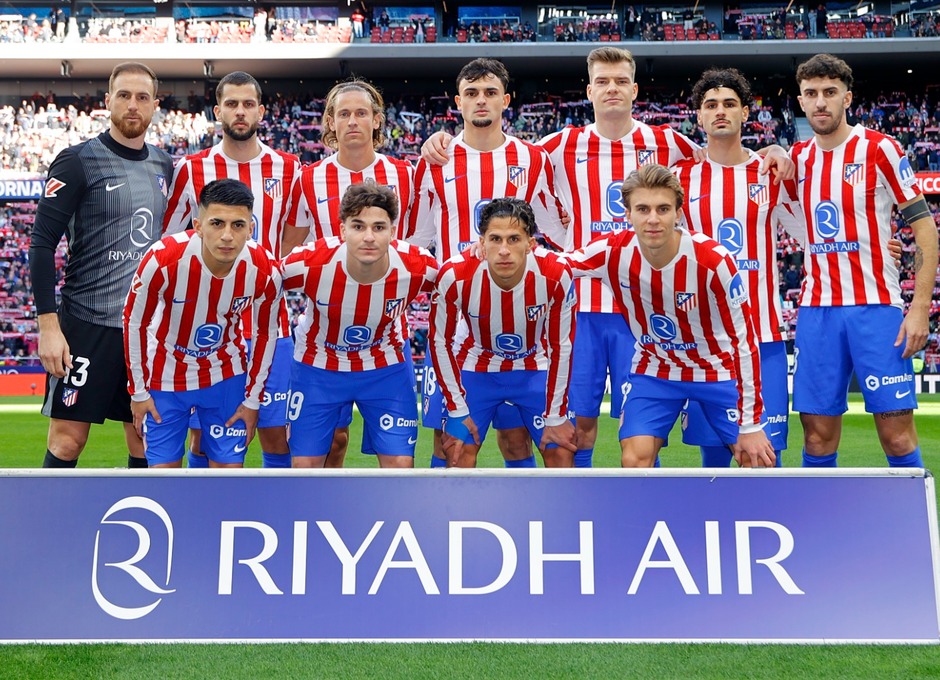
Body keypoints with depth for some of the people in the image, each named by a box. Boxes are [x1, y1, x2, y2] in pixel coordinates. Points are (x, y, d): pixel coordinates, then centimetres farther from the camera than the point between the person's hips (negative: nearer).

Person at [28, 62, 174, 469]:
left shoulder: (165, 166, 11)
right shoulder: (78, 161, -6)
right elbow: (42, 245, -9)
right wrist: (48, 325, -15)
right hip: (88, 323, -5)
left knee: (146, 439, 10)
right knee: (68, 439, -1)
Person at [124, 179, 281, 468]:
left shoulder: (266, 270, -22)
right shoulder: (162, 259, -28)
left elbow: (266, 332, -4)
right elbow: (134, 322, -12)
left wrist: (253, 400, 1)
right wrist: (138, 391, -4)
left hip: (227, 376, 1)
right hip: (165, 376, -1)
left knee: (229, 468, 3)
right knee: (163, 466, 3)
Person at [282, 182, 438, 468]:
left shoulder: (419, 267, -26)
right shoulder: (309, 263, -29)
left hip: (386, 366, 0)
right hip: (318, 365, 0)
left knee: (400, 462, -4)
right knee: (305, 463, 4)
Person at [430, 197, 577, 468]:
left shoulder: (556, 275, -28)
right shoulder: (455, 275, -29)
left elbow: (561, 347, -14)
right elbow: (440, 341, -13)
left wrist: (556, 418, -8)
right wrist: (458, 412, -10)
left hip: (535, 369, 1)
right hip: (477, 368, 0)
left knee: (561, 453, -4)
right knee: (459, 454, -9)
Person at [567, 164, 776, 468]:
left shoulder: (713, 260, -27)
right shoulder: (613, 252, -21)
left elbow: (744, 342, -20)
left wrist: (751, 426, -18)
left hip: (717, 369, -1)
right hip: (654, 369, 2)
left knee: (757, 460, -4)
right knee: (634, 460, -12)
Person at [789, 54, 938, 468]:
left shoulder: (879, 149, -2)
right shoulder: (797, 158, 10)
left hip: (875, 307, -3)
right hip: (816, 310, 3)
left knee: (897, 435, -4)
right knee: (818, 437, 3)